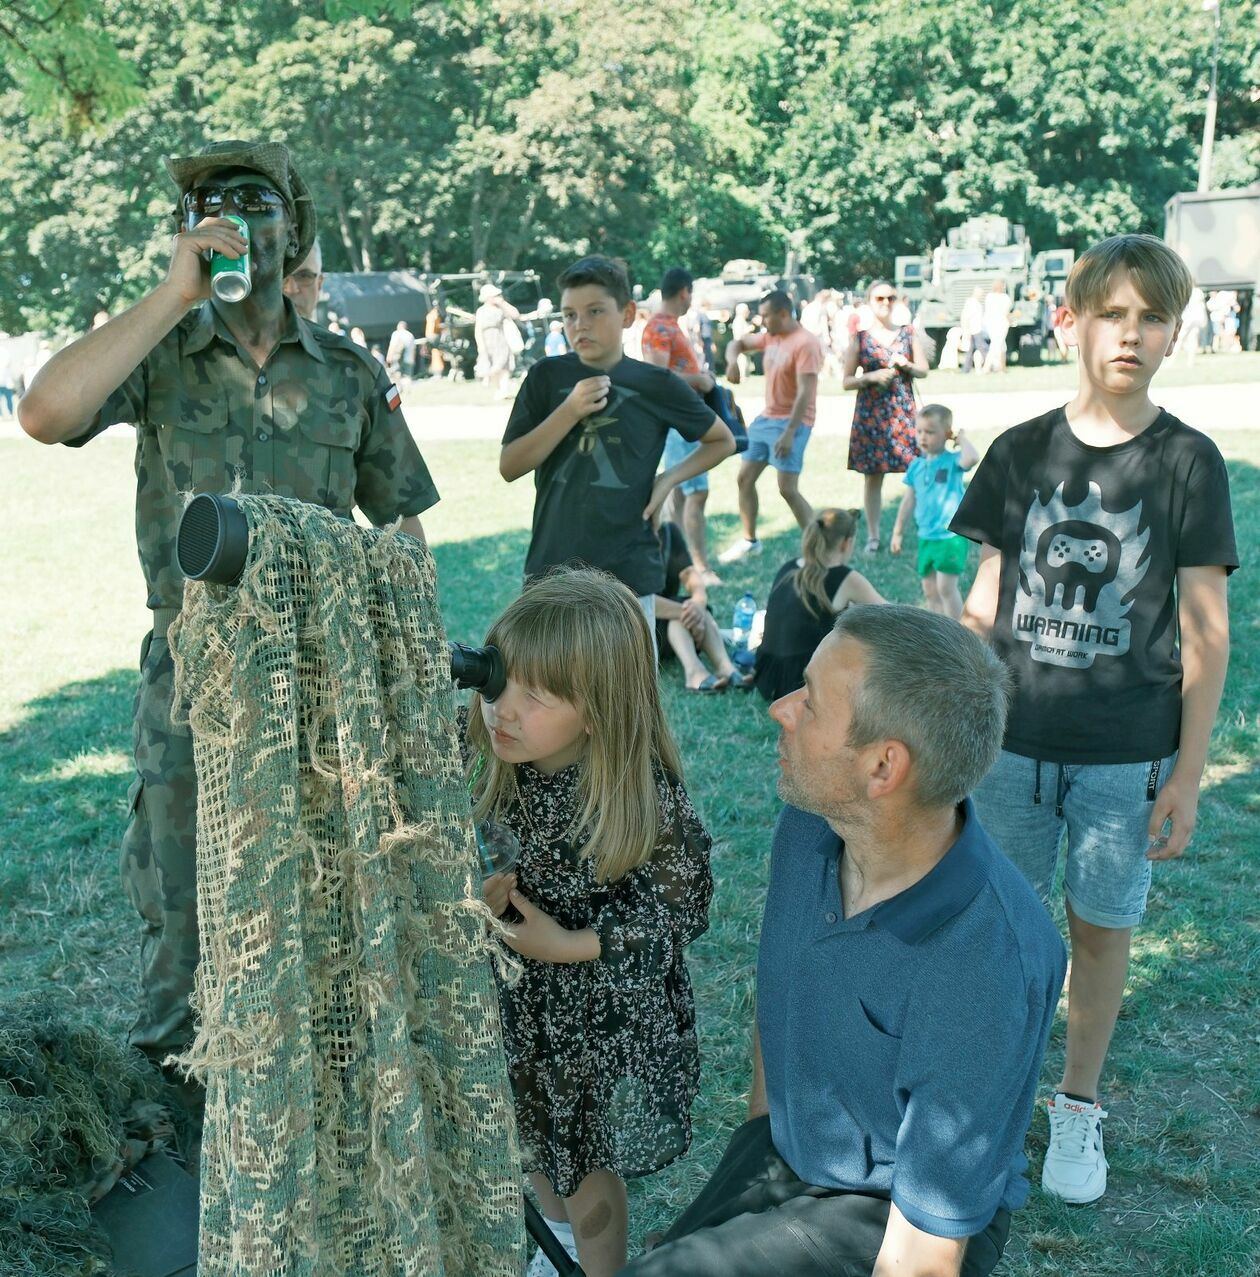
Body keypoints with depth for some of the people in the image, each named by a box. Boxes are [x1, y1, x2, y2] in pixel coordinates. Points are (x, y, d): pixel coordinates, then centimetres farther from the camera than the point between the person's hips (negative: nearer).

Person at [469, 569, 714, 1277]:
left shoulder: (645, 798, -29)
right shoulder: (484, 766, -18)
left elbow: (679, 904, -16)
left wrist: (573, 945, -21)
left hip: (604, 1019, -5)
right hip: (511, 1002, 5)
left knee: (590, 1181, 17)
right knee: (533, 1147, 30)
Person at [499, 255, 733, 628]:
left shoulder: (656, 385, 0)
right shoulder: (546, 377, 2)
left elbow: (722, 441, 14)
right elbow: (509, 467, -3)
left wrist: (669, 479, -2)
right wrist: (570, 411, -14)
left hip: (628, 572, -1)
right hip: (552, 566, 2)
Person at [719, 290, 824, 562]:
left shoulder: (805, 343, -18)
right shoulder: (770, 337, 8)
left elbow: (805, 393, -24)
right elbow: (737, 343, 22)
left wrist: (789, 434, -28)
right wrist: (733, 361, -3)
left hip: (790, 422, -9)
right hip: (765, 418, 9)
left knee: (788, 489, -14)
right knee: (745, 478, 12)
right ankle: (749, 540, 27)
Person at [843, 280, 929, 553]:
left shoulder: (908, 334, 8)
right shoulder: (860, 339, 2)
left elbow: (924, 370, 12)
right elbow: (847, 382, 1)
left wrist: (905, 365, -7)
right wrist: (872, 376, -15)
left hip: (903, 412, 1)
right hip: (871, 414, -1)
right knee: (872, 476, 3)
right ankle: (873, 536, 13)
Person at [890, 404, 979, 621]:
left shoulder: (952, 461, -11)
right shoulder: (917, 465, 5)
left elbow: (972, 458, -36)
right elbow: (909, 500, 13)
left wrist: (961, 437, -19)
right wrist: (897, 532, 15)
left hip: (951, 536, -7)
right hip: (926, 537, 7)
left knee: (946, 587, -9)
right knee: (929, 590, 12)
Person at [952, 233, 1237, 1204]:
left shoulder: (1187, 463, -4)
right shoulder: (1019, 452, 1)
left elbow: (1206, 630, -3)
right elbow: (985, 603, 5)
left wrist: (1189, 772, -6)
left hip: (1127, 753, -1)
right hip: (1013, 743, 2)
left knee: (1101, 928, 10)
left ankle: (1079, 1105, 30)